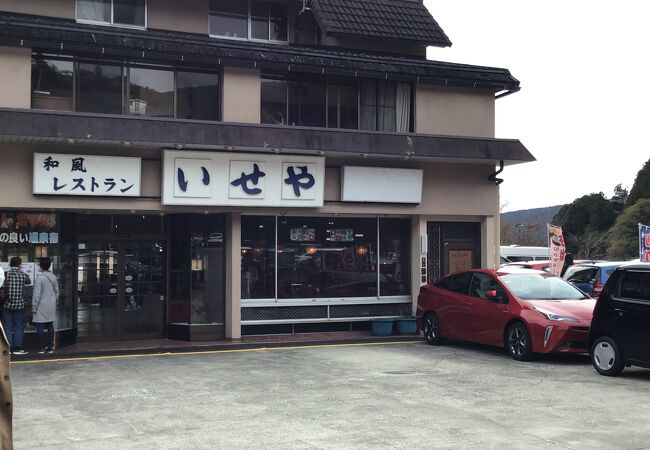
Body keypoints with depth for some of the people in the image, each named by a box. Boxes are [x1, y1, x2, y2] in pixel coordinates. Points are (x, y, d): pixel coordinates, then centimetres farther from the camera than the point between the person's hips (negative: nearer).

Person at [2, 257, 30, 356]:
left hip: (7, 305, 0)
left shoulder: (5, 275, -5)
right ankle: (17, 348, 7)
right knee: (18, 327, 7)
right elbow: (28, 281, 17)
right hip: (19, 305, 0)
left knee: (7, 327, 7)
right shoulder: (23, 275, -3)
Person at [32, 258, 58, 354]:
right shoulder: (53, 277, 7)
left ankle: (41, 348, -3)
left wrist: (34, 307, -7)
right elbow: (57, 291, 13)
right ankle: (50, 347, 12)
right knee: (50, 327, 9)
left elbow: (37, 294, -14)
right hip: (51, 307, 7)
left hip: (41, 307, -6)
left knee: (40, 327, -2)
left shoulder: (40, 278, -14)